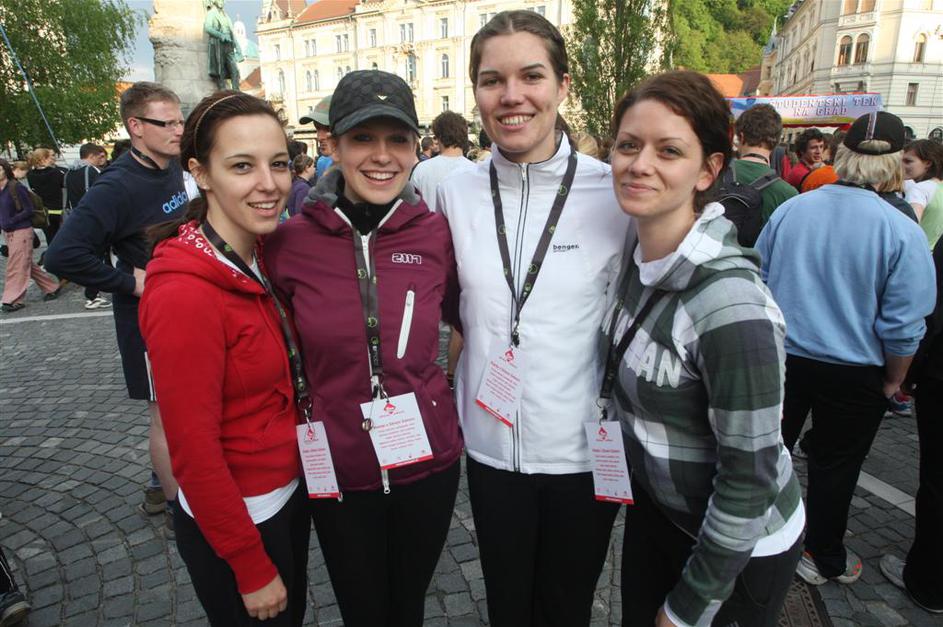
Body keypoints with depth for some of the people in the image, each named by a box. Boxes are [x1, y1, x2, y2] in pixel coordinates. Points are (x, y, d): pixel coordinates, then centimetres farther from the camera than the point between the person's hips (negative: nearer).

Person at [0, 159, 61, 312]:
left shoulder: (16, 187, -12)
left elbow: (28, 210, -12)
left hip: (21, 231, -8)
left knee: (17, 266, -4)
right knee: (26, 264, 13)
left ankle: (13, 300, 3)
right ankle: (51, 287, 25)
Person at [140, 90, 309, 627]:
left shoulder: (257, 259, -2)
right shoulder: (184, 293, -27)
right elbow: (194, 453, -23)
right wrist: (253, 570, -14)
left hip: (290, 491, 7)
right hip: (233, 524, -7)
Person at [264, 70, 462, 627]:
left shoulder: (435, 232, -9)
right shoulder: (290, 242, -11)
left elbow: (465, 317, 9)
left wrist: (453, 377, 1)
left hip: (428, 462, 1)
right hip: (340, 472, 0)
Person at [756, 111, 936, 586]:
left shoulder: (789, 210, -8)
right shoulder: (901, 232, -16)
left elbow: (757, 284, 2)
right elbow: (902, 327, -13)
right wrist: (893, 381, 4)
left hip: (780, 358, 2)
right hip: (853, 374, -2)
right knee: (834, 466, 16)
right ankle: (824, 560, 35)